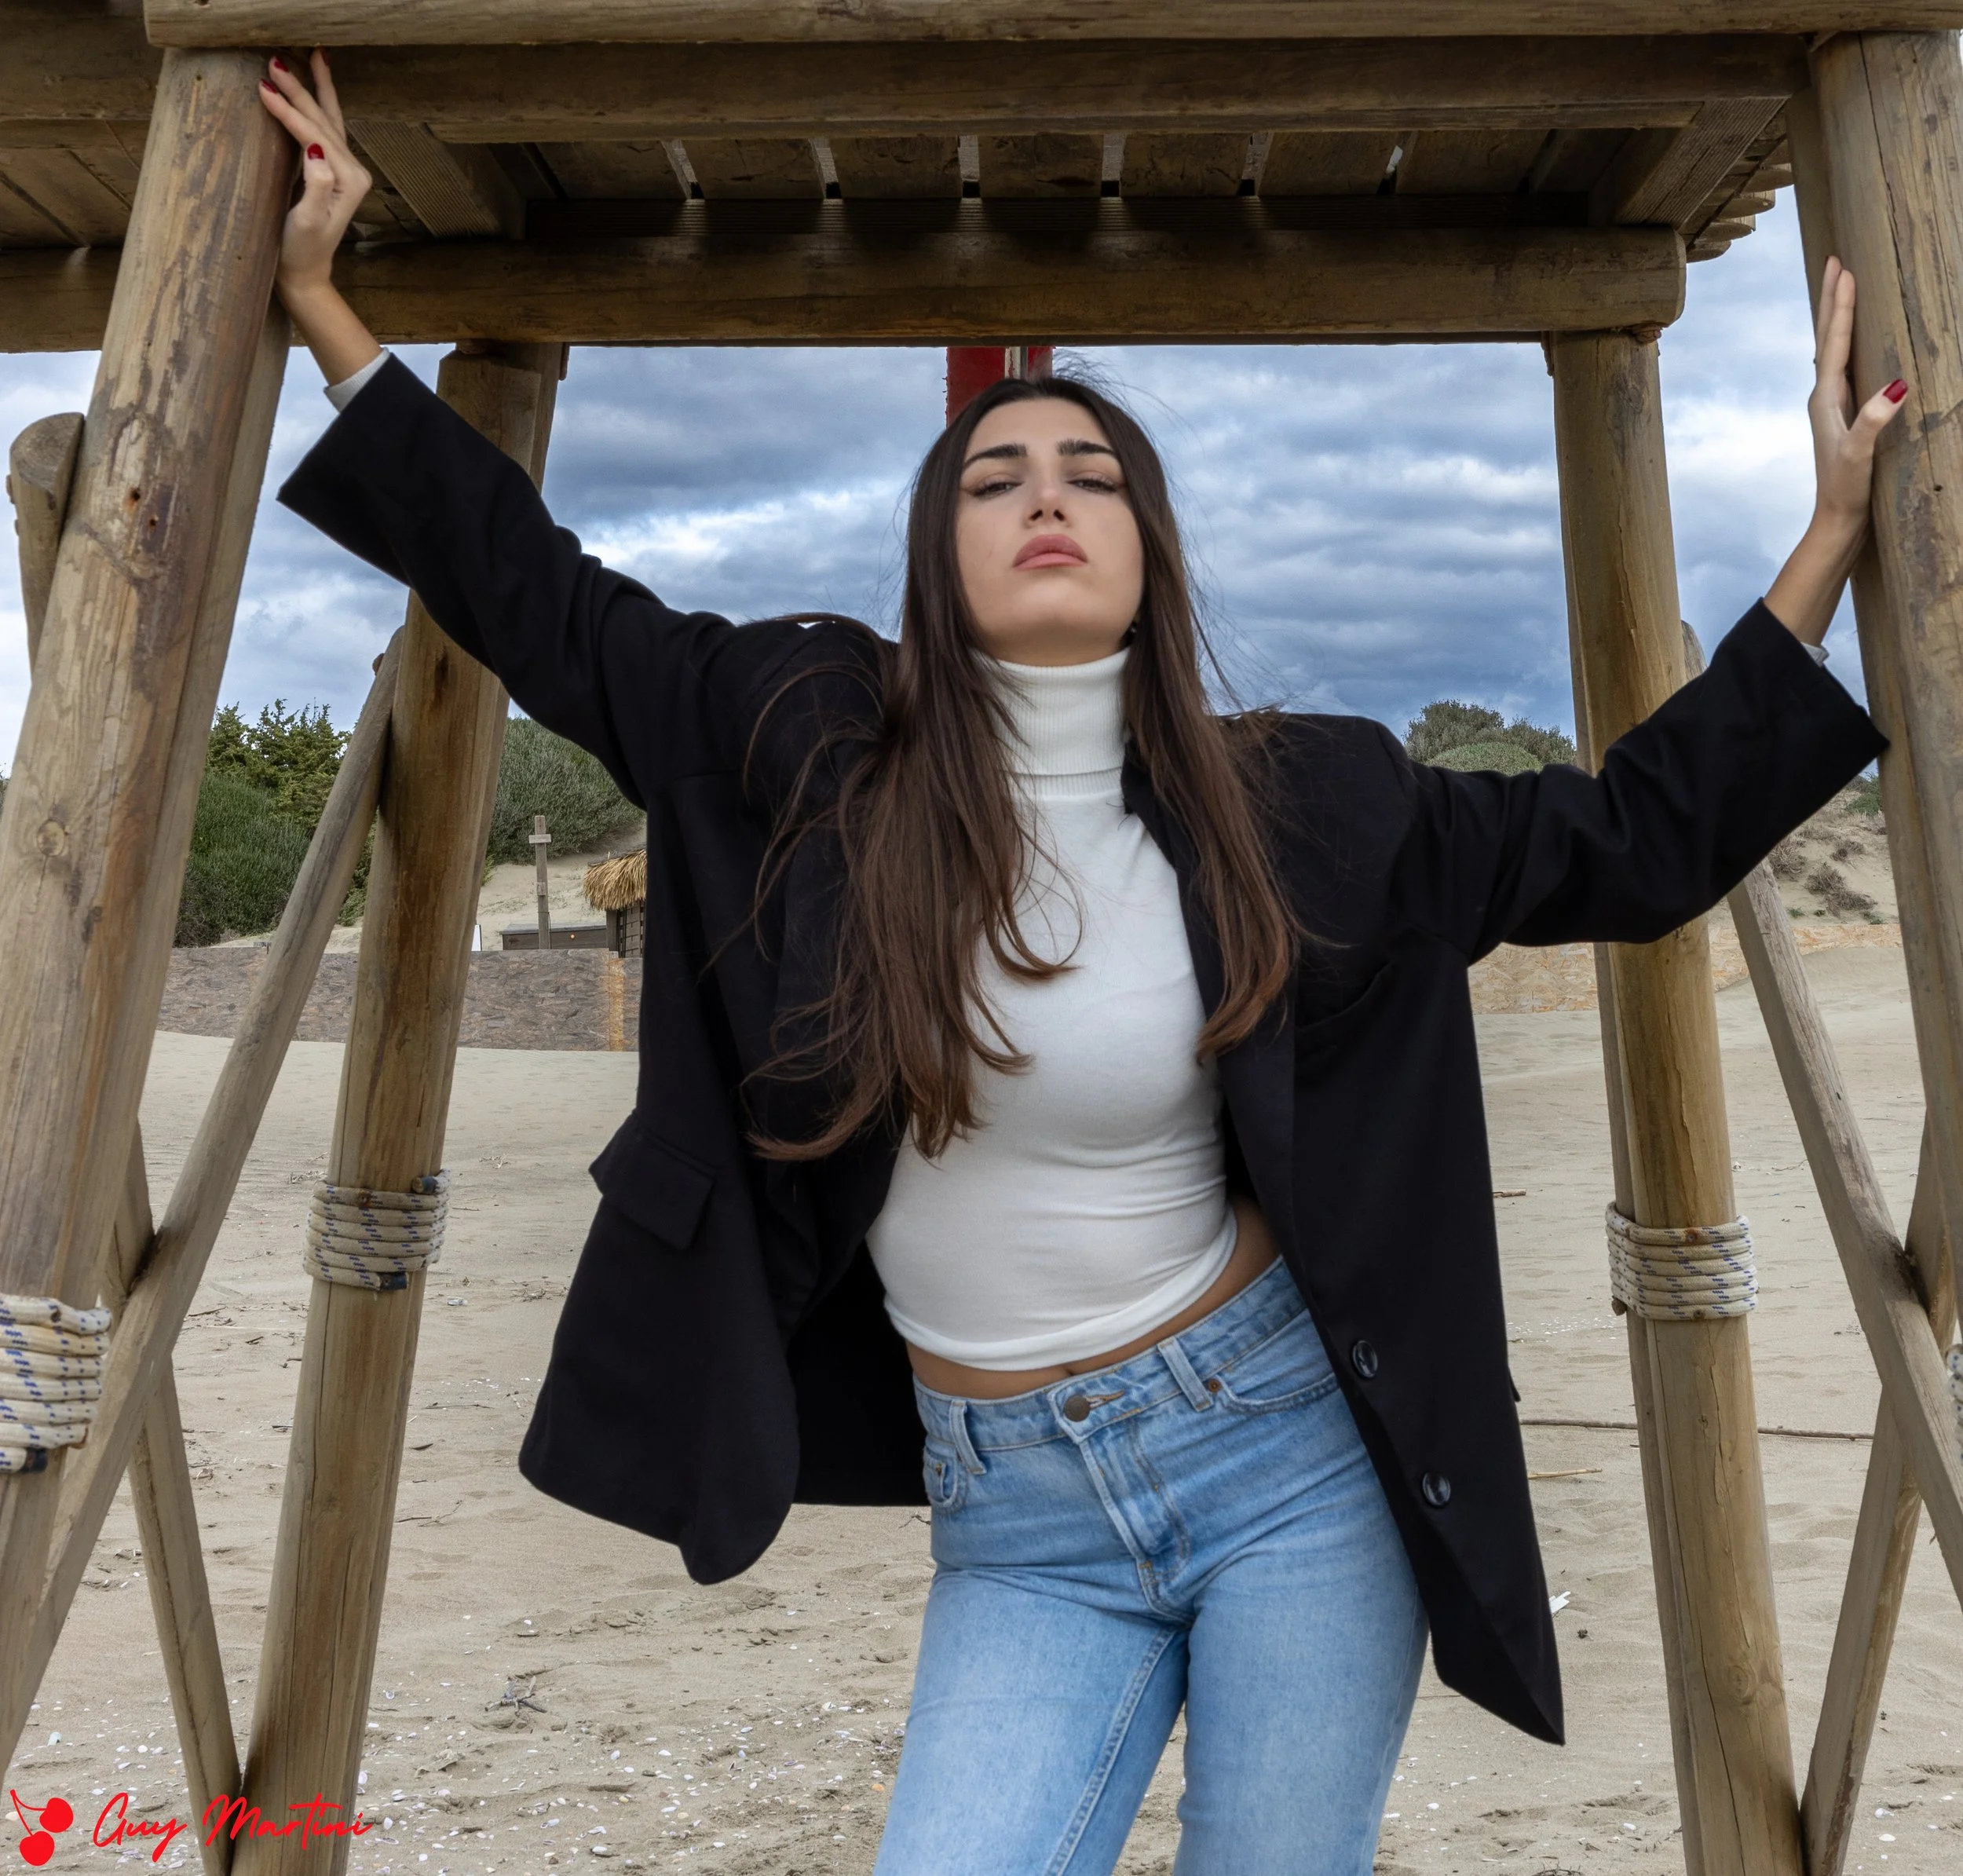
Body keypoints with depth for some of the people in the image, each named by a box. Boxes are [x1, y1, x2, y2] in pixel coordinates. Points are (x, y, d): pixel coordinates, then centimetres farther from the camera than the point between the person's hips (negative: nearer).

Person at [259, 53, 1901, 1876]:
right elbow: (534, 596, 5)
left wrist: (1835, 529, 7)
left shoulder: (1289, 806, -3)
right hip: (1018, 1526, 1)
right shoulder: (823, 746, -4)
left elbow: (1633, 839, 6)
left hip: (1289, 1457, 0)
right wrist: (319, 295, 7)